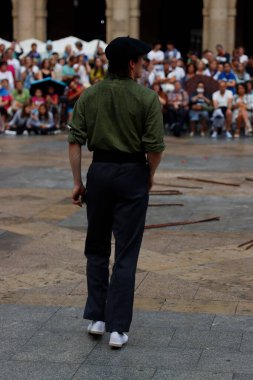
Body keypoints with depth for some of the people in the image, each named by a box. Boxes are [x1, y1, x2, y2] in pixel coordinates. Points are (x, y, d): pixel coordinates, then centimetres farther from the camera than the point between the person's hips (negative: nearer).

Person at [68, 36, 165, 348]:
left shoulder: (89, 95, 1)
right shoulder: (147, 98, -8)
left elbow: (75, 141, -2)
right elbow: (155, 146, -11)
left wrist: (77, 182, 3)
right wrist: (150, 175, 6)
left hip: (99, 170, 3)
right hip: (132, 173, -3)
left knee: (97, 248, 18)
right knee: (126, 253, 3)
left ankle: (96, 317, 21)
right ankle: (118, 328, 4)